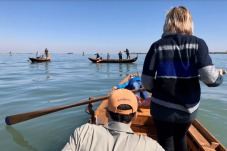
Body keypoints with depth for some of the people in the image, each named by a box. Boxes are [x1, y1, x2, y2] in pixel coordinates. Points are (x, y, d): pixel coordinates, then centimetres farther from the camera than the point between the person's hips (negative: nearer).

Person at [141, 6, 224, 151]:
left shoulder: (157, 46, -9)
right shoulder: (198, 43, -7)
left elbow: (146, 81, -10)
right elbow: (209, 77, -17)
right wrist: (219, 77, 7)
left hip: (162, 107, -2)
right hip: (189, 107, 2)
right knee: (180, 138, 29)